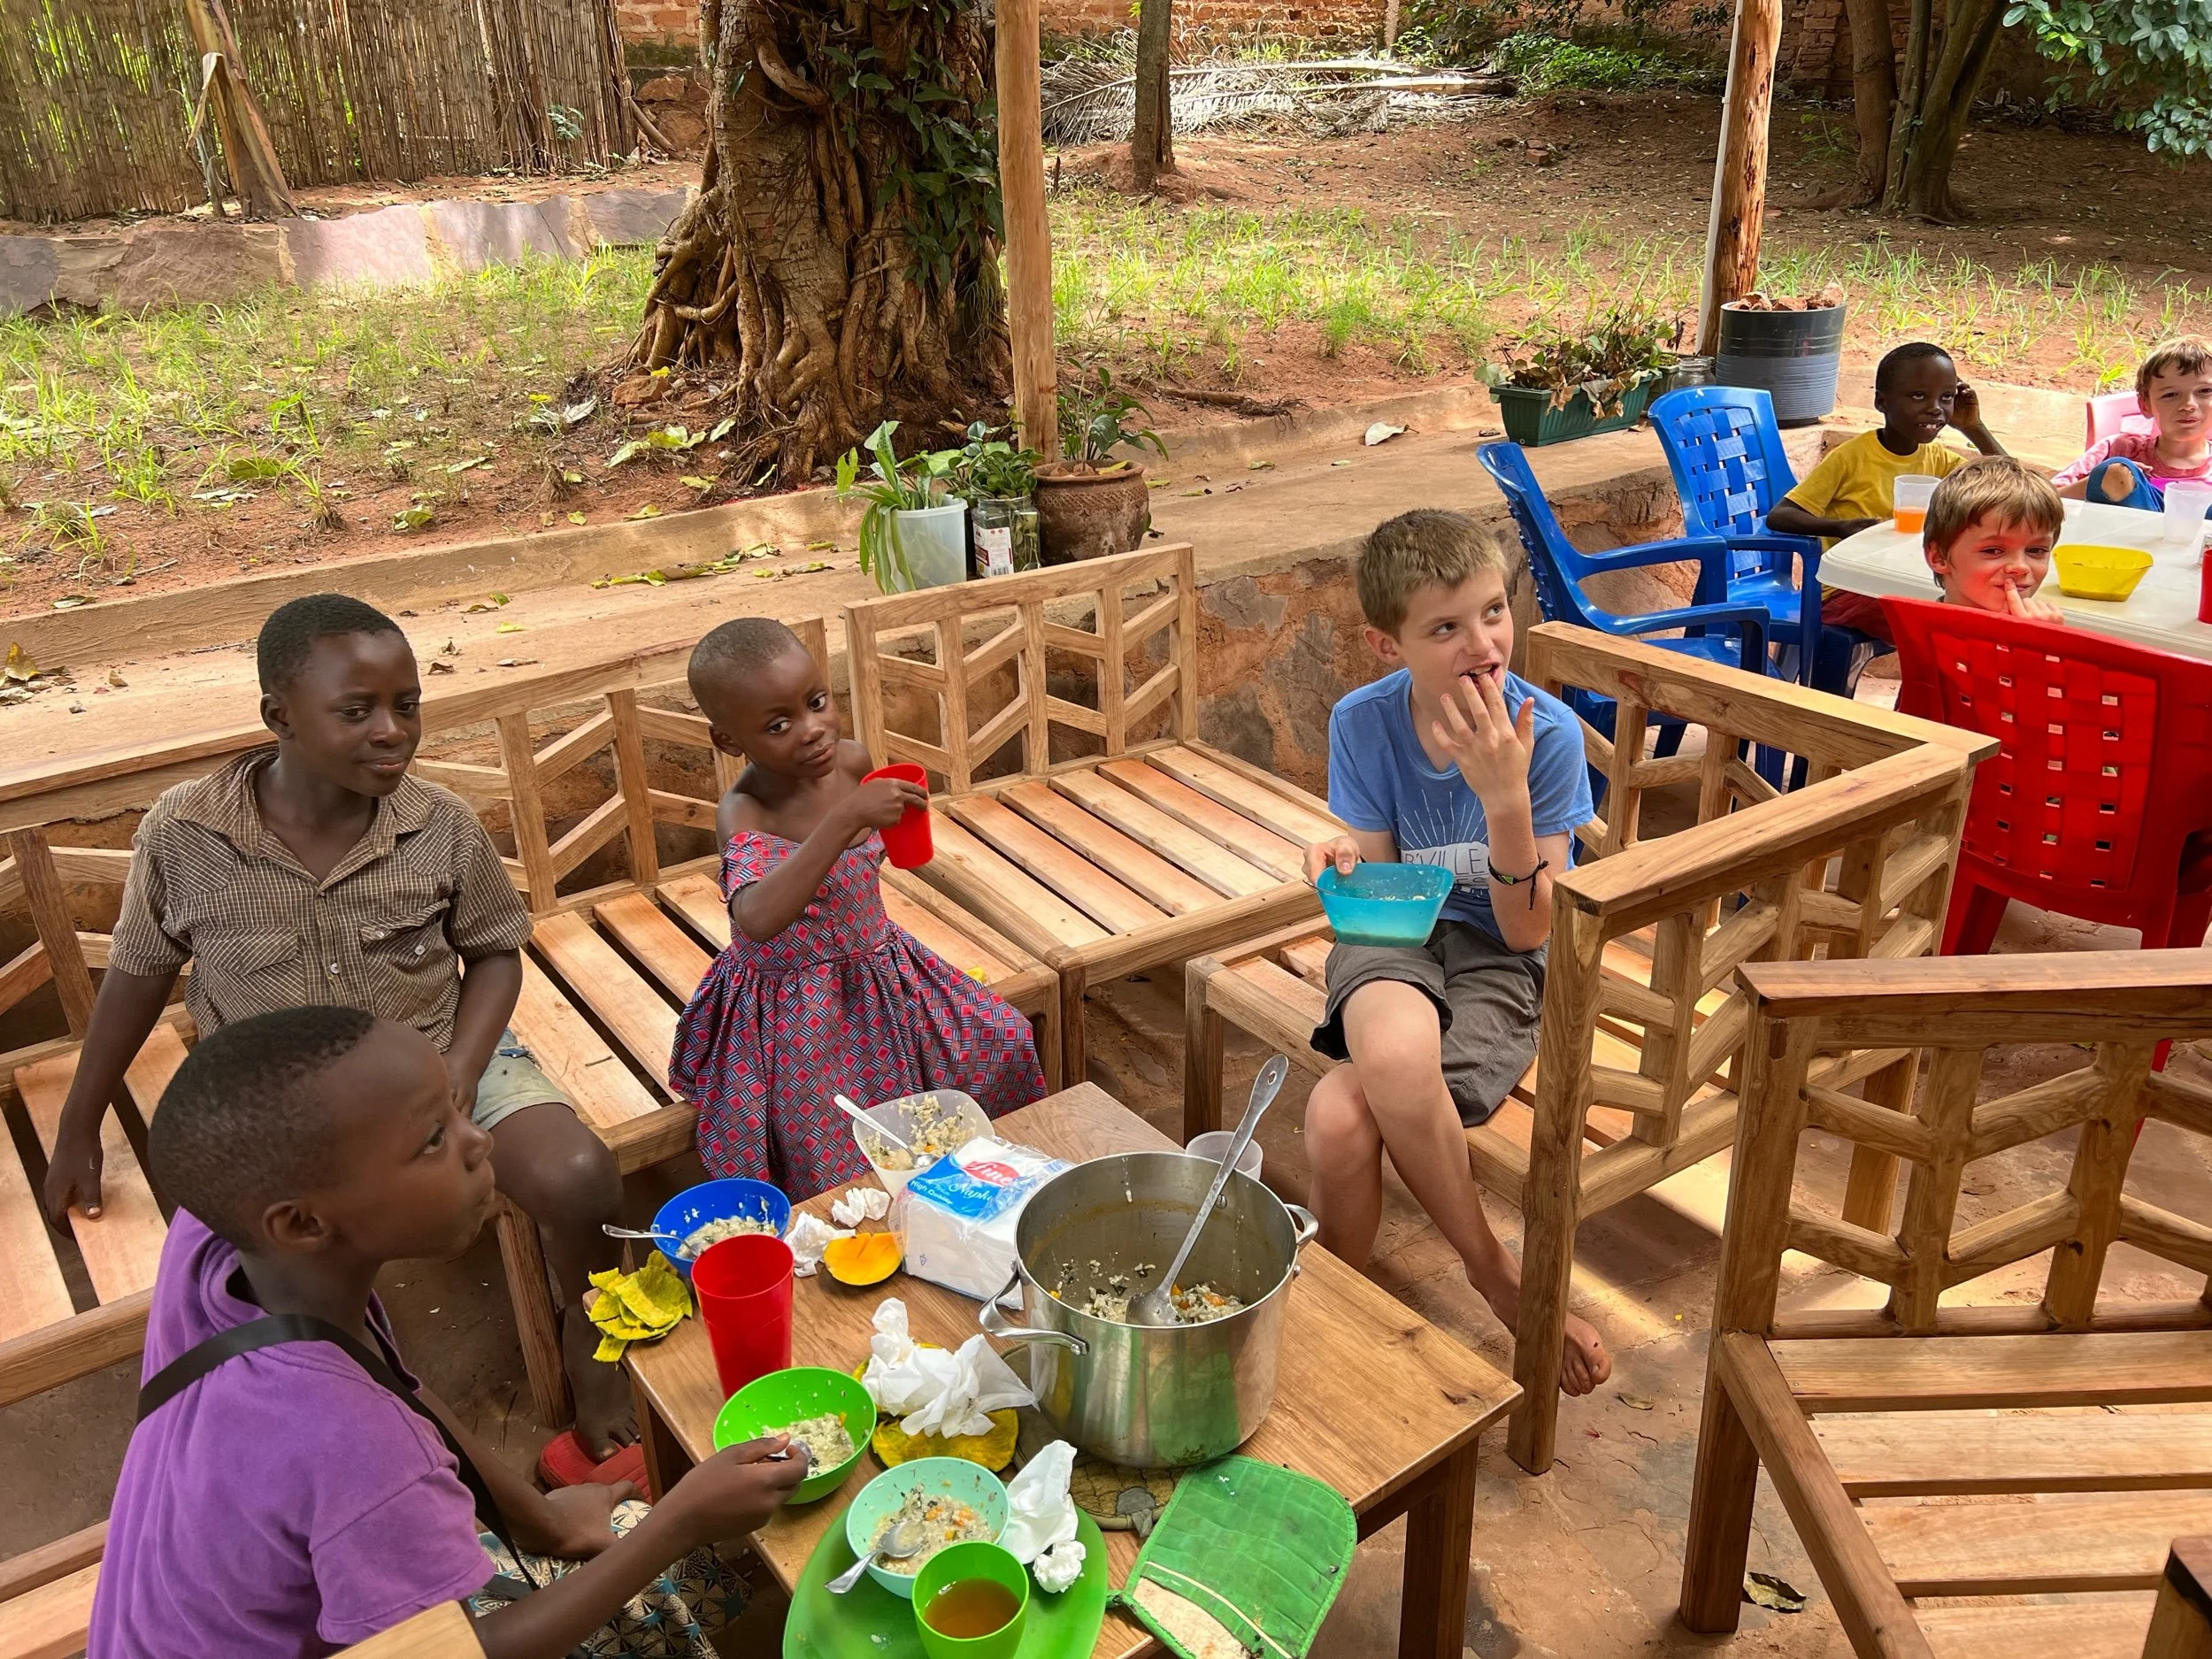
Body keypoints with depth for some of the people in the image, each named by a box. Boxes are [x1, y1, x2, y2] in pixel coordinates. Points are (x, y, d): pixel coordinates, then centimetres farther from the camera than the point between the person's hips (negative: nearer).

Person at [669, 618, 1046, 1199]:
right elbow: (757, 920, -49)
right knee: (842, 1176, -16)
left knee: (1001, 1042, -2)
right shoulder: (744, 814, -25)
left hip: (878, 971, 6)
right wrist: (846, 818, -51)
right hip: (792, 1014, -6)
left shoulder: (852, 763, -7)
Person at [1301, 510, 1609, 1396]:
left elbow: (1529, 930, -15)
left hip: (1499, 959, -2)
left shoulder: (1548, 733, -15)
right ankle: (1497, 1273, -10)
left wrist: (1505, 798, -29)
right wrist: (1344, 863, -25)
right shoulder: (1362, 723, -8)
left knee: (1341, 1117, -30)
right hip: (1396, 938, 2)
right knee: (1395, 1052, -37)